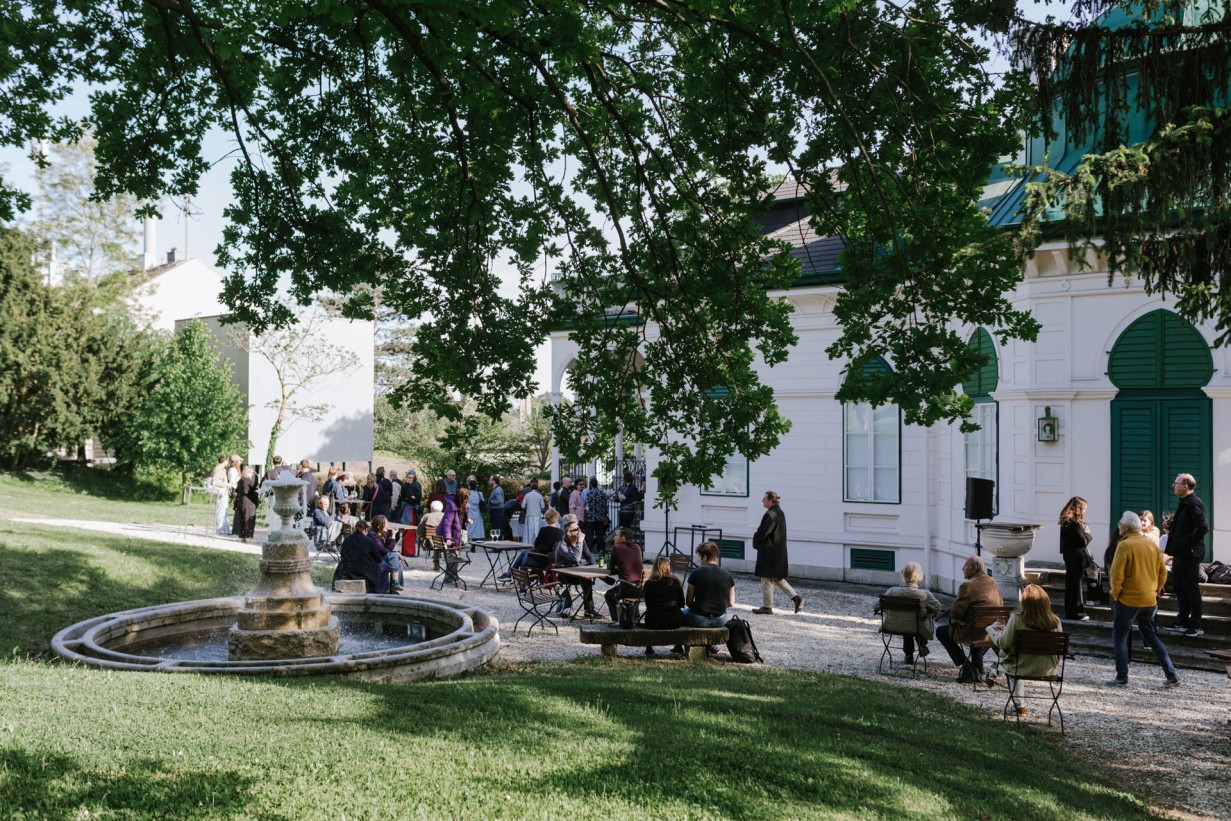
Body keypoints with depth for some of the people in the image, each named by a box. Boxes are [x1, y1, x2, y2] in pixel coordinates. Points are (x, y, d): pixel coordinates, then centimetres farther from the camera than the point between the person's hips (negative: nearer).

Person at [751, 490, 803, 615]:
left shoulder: (770, 514, -20)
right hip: (779, 552, 10)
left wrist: (755, 544, 2)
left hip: (768, 552, -10)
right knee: (777, 578, 18)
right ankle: (796, 597, 14)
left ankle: (767, 607, 9)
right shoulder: (780, 512, 11)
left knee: (766, 579, 1)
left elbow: (761, 533, -18)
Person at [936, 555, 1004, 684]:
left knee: (941, 631, 12)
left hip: (974, 632, -7)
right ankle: (976, 670, 35)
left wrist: (952, 618, 10)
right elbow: (1000, 605, 18)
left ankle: (967, 667, 6)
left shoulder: (968, 585, -15)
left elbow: (955, 612, -13)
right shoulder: (993, 583, 8)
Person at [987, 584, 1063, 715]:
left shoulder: (1017, 618, -22)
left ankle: (1019, 705, 36)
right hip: (1049, 670, 4)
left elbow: (1004, 644, -14)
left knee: (1004, 661, 31)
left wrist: (995, 633, 7)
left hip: (1024, 669, -4)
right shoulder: (1055, 621, -13)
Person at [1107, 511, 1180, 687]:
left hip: (1128, 599, -6)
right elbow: (1163, 572, 10)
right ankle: (1171, 676, 15)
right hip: (1150, 600, 6)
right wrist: (1155, 592, 18)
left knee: (1119, 635, 6)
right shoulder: (1151, 544, 6)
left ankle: (1122, 678, 2)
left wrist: (1115, 594, -4)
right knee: (1151, 636, 18)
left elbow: (1117, 574, -18)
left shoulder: (1124, 545, -14)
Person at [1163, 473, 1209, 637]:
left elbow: (1203, 527, -25)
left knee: (1191, 590, -1)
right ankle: (1182, 623, 23)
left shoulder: (1194, 503, -18)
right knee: (1180, 589, 15)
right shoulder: (1184, 503, 12)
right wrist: (1172, 522, 5)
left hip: (1189, 555, -10)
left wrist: (1188, 543, -19)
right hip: (1179, 554, 10)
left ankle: (1196, 626, 8)